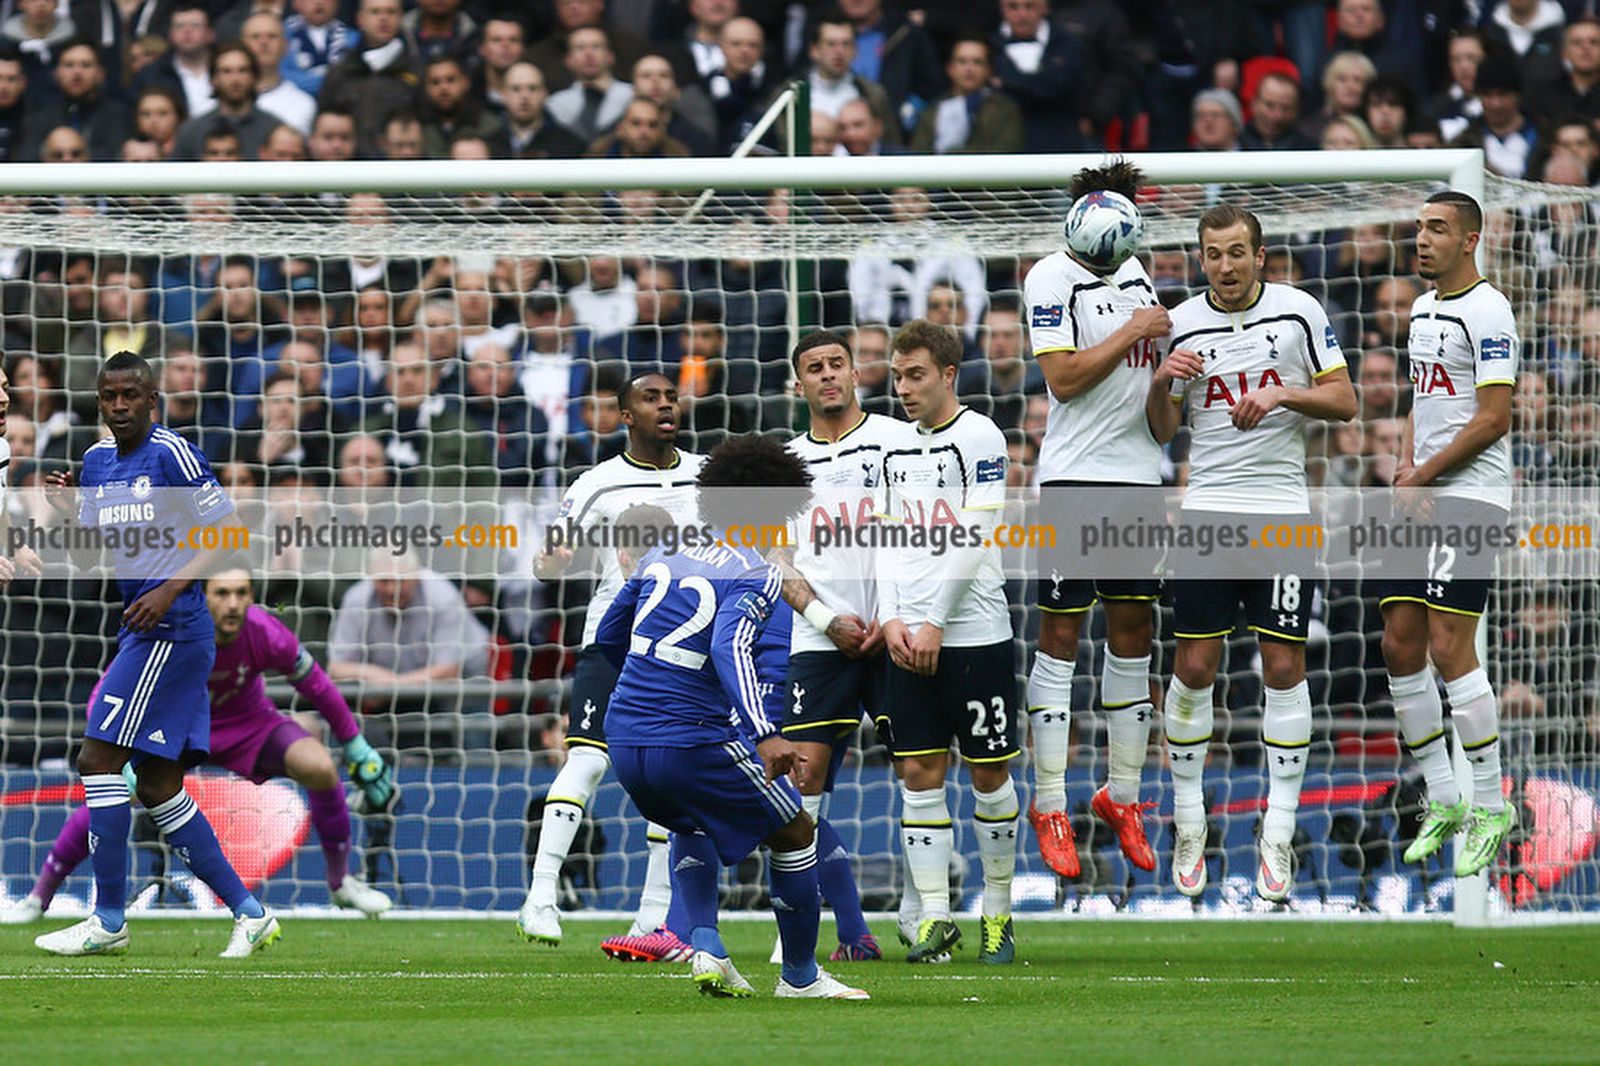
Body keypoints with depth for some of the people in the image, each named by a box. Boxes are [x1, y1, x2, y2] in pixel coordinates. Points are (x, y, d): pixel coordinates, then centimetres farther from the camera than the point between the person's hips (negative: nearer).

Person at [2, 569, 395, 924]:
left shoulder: (267, 635, -28)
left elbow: (317, 686, -11)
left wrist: (359, 750, -3)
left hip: (247, 723, 1)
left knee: (320, 768, -23)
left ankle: (341, 881, 1)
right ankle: (38, 898, -1)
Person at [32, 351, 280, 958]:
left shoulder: (171, 453, -10)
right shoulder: (98, 460, 14)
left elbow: (227, 533, -10)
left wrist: (170, 590, -19)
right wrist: (66, 506, 2)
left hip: (171, 630, -9)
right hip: (143, 634, 9)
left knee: (98, 759, -12)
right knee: (158, 788, 8)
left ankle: (108, 920, -9)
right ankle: (249, 914, 12)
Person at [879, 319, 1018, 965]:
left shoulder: (978, 437, -6)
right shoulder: (897, 447, 14)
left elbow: (972, 542, -12)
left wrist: (934, 624, -13)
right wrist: (891, 619, 1)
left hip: (973, 635, -6)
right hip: (909, 639, 6)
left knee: (989, 773, 2)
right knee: (920, 774, 1)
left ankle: (998, 915, 12)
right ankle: (934, 918, 2)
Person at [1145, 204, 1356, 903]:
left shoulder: (1299, 312, 0)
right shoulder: (1181, 323, 5)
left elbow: (1344, 401, 2)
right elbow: (1162, 431, 11)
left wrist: (1284, 395, -14)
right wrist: (1161, 385, -10)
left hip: (1282, 511, -1)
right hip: (1208, 508, 1)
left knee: (1283, 666, -3)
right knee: (1194, 666, -2)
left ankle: (1278, 833, 2)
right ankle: (1189, 825, 11)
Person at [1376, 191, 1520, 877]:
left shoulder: (1486, 311, -10)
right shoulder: (1422, 310, 18)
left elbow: (1493, 417, -15)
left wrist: (1423, 476, -11)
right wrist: (1406, 464, 10)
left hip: (1470, 495, -9)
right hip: (1421, 502, 9)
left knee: (1449, 648, -12)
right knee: (1400, 646, 5)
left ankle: (1490, 807, -5)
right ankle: (1442, 802, 13)